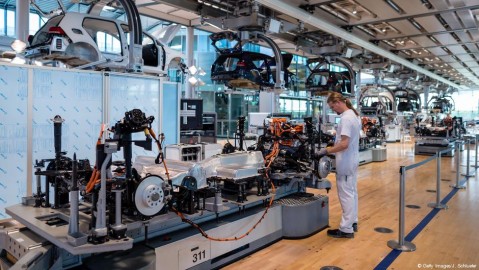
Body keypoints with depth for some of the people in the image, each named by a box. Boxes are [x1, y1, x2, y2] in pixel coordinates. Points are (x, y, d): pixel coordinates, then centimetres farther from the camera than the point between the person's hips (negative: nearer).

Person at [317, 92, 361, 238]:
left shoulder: (345, 118, -21)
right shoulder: (355, 115, 11)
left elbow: (344, 144, -27)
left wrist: (326, 151, -20)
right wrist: (333, 147, 13)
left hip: (345, 162, -10)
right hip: (352, 160, 10)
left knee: (346, 195, -3)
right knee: (352, 192, 17)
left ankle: (346, 229, 4)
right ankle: (353, 222, 28)